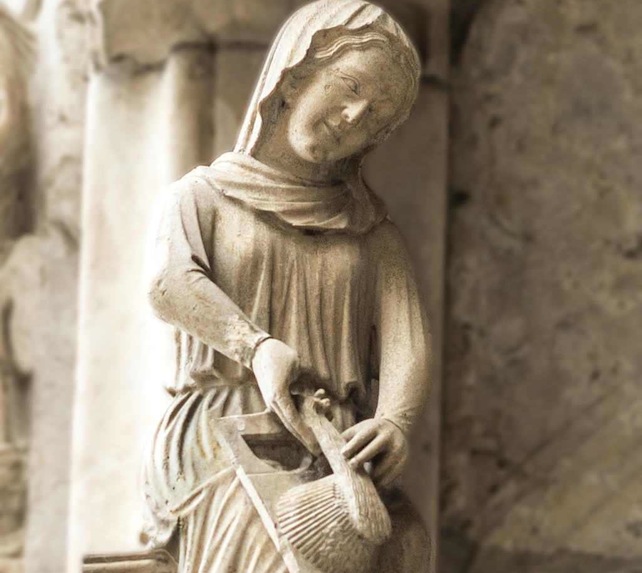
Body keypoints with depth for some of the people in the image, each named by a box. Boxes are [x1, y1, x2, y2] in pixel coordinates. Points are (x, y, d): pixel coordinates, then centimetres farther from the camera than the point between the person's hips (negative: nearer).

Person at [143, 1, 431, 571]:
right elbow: (173, 287, -11)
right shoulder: (199, 198, 12)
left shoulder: (375, 236, 18)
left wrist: (392, 428, -24)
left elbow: (405, 352, 0)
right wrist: (258, 349, -33)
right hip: (221, 447, -2)